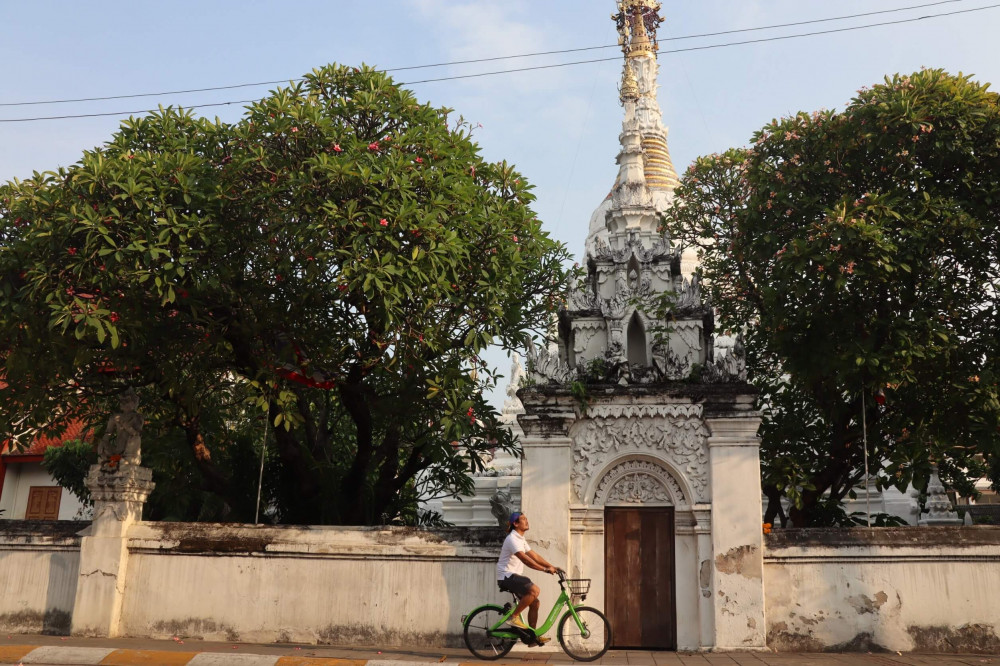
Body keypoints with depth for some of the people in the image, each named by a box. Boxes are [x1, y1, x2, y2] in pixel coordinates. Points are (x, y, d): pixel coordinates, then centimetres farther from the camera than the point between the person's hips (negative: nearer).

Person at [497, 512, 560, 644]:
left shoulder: (521, 539, 16)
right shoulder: (512, 539, -16)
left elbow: (534, 556, 14)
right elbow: (525, 559, -26)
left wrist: (552, 567, 3)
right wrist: (545, 569, -28)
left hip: (514, 576, 10)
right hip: (506, 576, -10)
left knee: (534, 602, 3)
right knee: (534, 590, -26)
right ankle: (514, 617, -15)